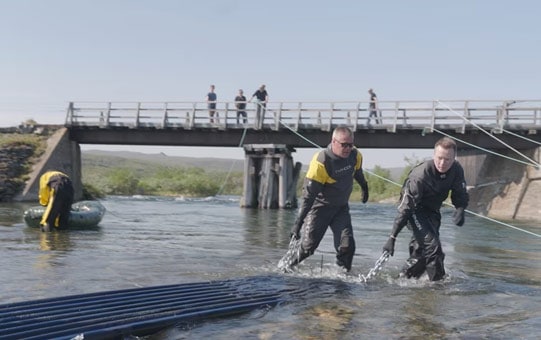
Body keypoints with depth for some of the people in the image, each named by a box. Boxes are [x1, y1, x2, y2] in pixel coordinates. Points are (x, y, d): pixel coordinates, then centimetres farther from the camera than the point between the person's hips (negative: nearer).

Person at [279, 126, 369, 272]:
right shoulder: (321, 162, -28)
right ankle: (285, 266, 21)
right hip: (320, 207, -4)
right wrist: (298, 223, -31)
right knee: (308, 245, -3)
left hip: (341, 208, 5)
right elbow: (308, 195, -27)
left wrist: (364, 187, 35)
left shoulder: (355, 156, -9)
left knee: (347, 246, -11)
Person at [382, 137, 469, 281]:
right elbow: (405, 208, -32)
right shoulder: (420, 175, -33)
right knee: (432, 246, -20)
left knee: (421, 250, 13)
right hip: (415, 210, -7)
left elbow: (461, 195, -4)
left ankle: (405, 278, 29)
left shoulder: (456, 170, -16)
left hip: (433, 211, 7)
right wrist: (392, 238, -35)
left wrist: (460, 210, -30)